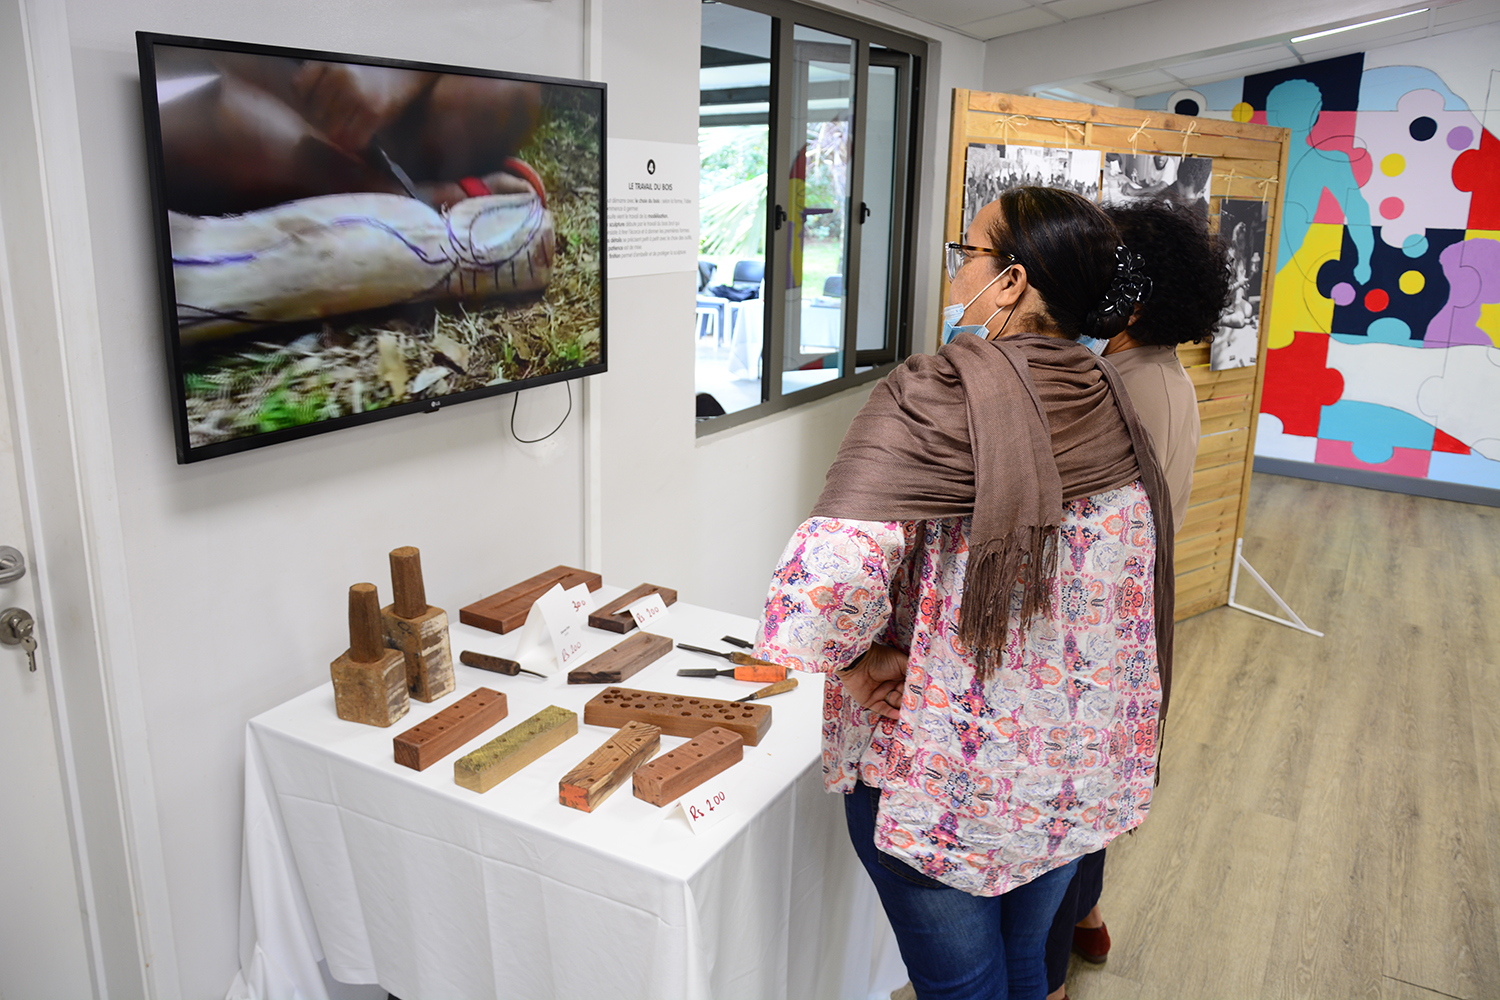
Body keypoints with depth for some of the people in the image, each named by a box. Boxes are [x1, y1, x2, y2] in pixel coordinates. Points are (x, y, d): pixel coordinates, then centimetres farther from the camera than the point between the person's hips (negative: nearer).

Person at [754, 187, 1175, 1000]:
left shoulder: (931, 401, -24)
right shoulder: (1112, 405, -2)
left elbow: (819, 590, -35)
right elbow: (1137, 589, 5)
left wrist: (858, 661, -17)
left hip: (945, 779, -6)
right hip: (1080, 776, 7)